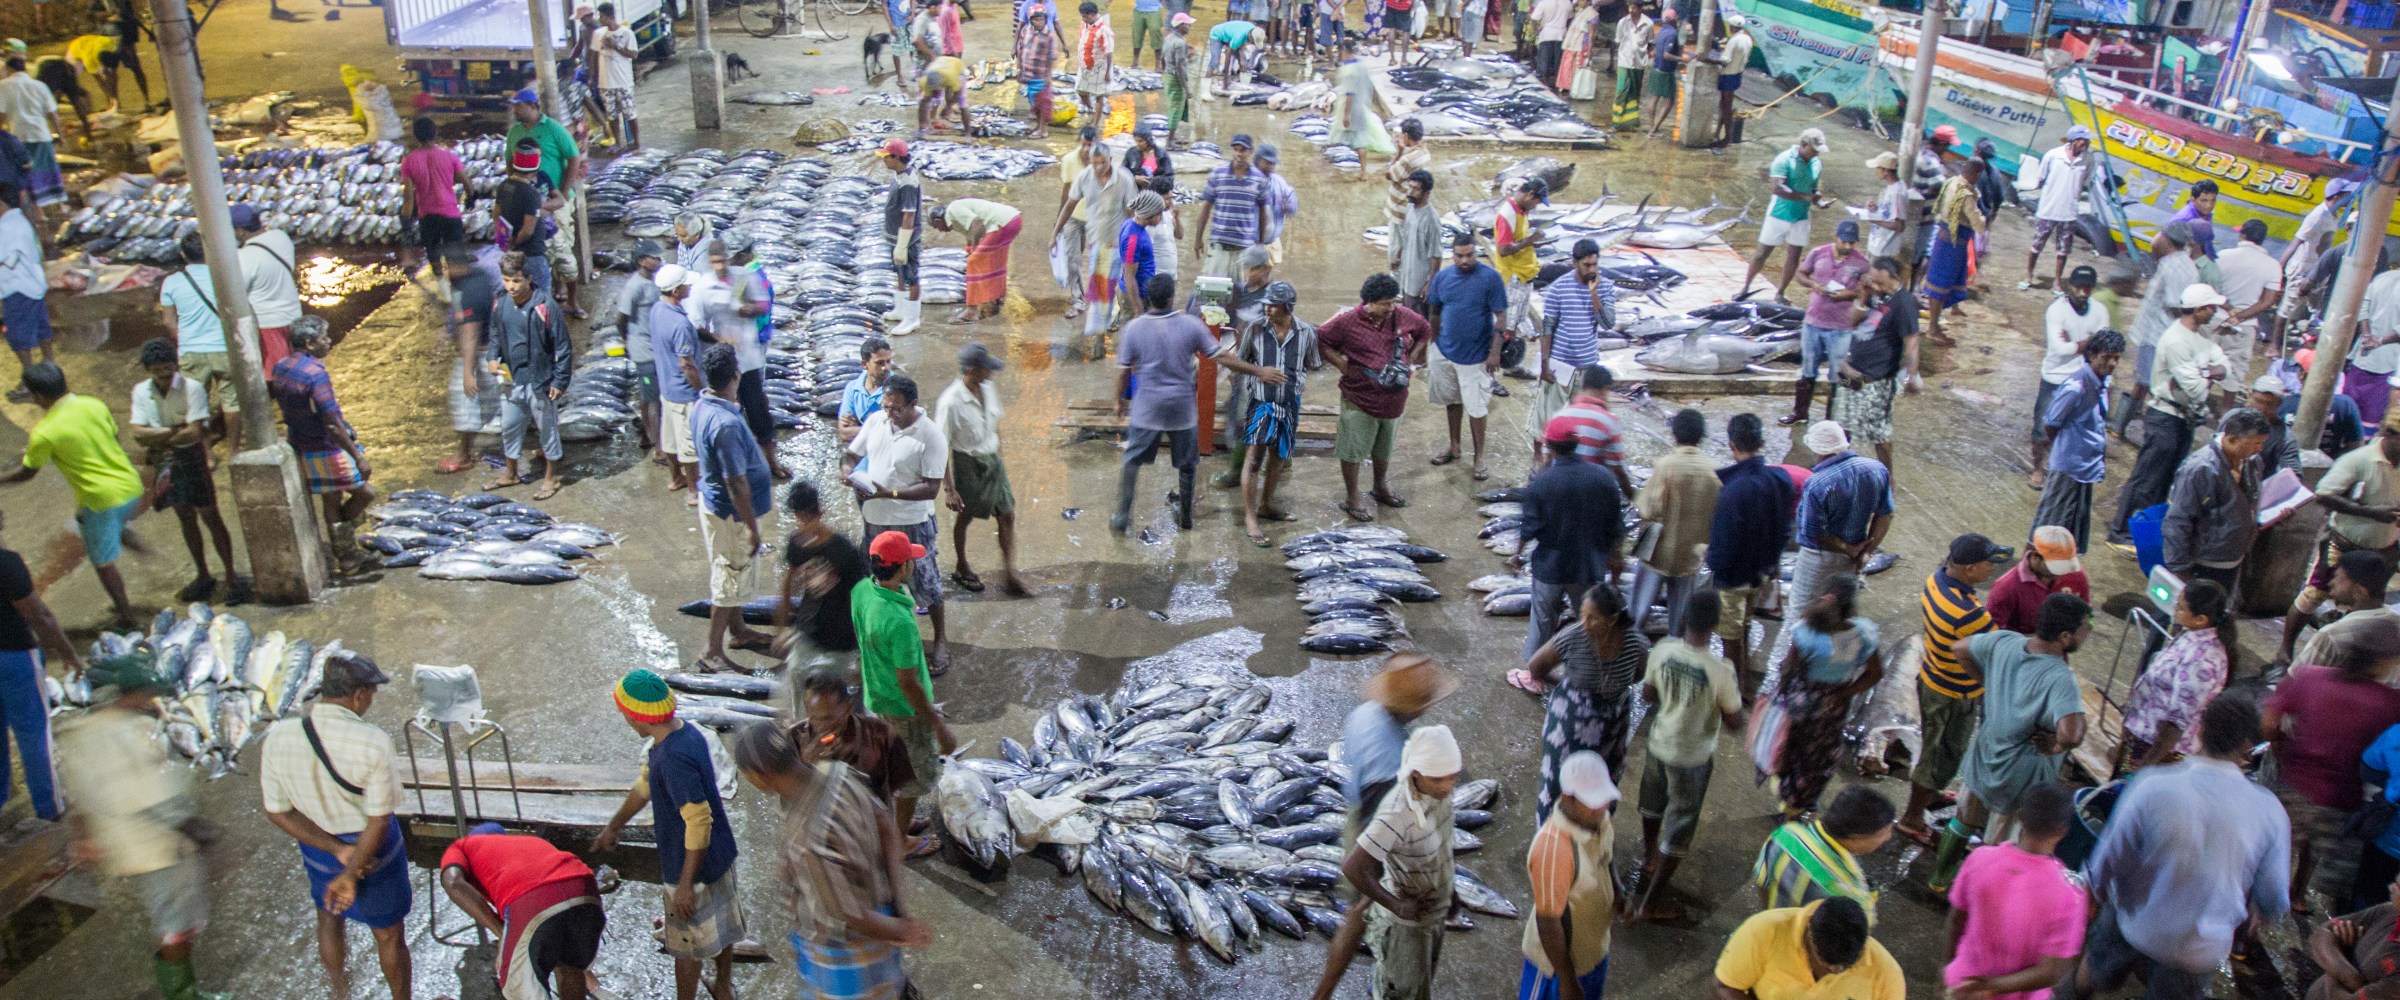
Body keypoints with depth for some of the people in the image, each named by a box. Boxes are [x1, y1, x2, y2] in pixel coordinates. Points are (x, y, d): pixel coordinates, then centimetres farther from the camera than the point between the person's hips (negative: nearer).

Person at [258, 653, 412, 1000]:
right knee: (389, 935, 18)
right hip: (373, 853, -4)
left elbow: (278, 812, -10)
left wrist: (337, 850, -12)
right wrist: (351, 875, -12)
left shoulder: (276, 739, -16)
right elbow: (379, 821, -23)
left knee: (330, 920, 31)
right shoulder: (373, 744, -29)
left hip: (318, 850, 4)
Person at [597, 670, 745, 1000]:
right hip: (720, 855, 9)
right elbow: (645, 784, 14)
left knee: (688, 946, 12)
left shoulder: (673, 757, -32)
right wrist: (614, 826, 26)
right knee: (721, 925, 27)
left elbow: (699, 823, -32)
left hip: (694, 864, -9)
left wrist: (686, 884, -26)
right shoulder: (684, 731, -1)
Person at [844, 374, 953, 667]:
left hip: (911, 523, -5)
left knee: (925, 582, 8)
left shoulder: (931, 436, -20)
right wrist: (849, 473, -15)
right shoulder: (875, 421, -3)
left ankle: (940, 640, 26)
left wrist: (890, 493, -30)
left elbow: (931, 488, -21)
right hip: (873, 519, 6)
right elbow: (852, 454, 9)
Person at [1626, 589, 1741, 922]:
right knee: (1679, 828, 13)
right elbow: (1734, 723, -16)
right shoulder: (1721, 671, -30)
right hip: (1693, 757, -5)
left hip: (1659, 742, 5)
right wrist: (1735, 693, 0)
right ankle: (1646, 903, 22)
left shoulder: (1663, 649, -17)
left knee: (1653, 806, 31)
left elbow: (1647, 695, -2)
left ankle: (1649, 861, 58)